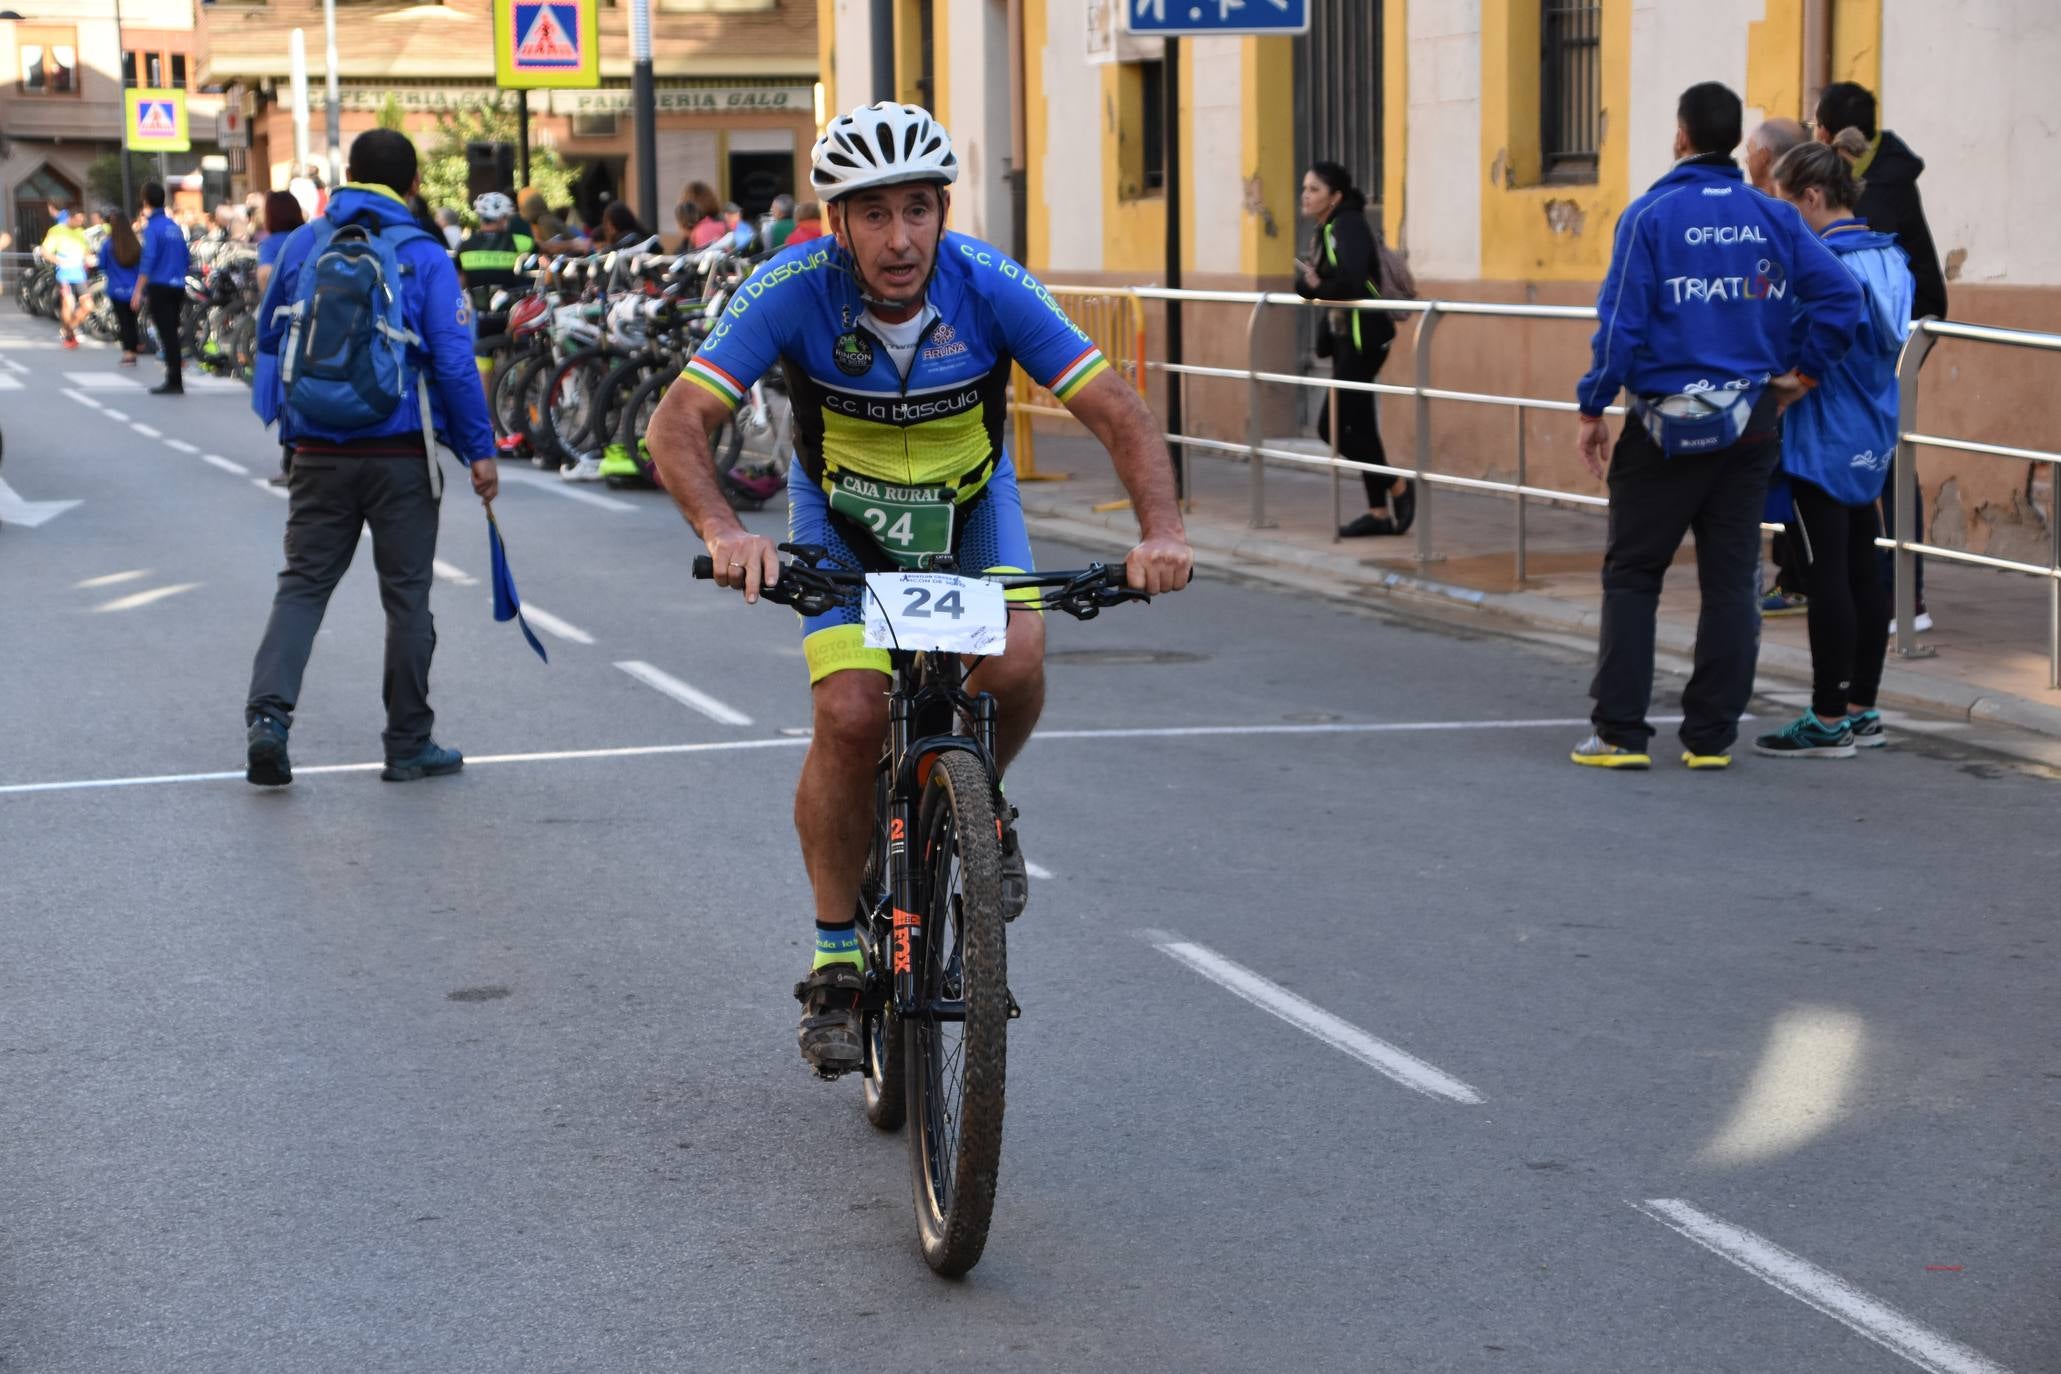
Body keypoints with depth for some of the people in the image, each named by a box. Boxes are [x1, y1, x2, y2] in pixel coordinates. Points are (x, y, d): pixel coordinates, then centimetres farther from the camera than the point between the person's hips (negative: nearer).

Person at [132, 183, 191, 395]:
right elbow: (185, 258, 17)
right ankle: (175, 379, 17)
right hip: (178, 286, 7)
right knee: (172, 332, 13)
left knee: (166, 333, -5)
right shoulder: (175, 226, 12)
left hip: (160, 287, -7)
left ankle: (173, 381, -6)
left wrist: (138, 291, -15)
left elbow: (148, 260, -17)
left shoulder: (152, 227, -10)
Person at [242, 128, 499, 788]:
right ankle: (409, 745, 13)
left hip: (318, 453, 3)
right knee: (407, 596, 6)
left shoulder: (302, 245, 4)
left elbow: (268, 336, 16)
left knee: (303, 583, 8)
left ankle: (268, 712, -12)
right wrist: (480, 450, -5)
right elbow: (455, 361, -12)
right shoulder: (425, 257, -7)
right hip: (402, 454, -3)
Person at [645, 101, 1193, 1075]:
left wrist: (1161, 530, -44)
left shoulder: (989, 287, -27)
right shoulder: (796, 290, -29)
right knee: (852, 716, -19)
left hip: (971, 501, 1)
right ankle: (837, 959, 0)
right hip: (841, 514, -1)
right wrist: (723, 532, -53)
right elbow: (680, 423, -34)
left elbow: (1118, 412, -27)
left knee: (1015, 665, -26)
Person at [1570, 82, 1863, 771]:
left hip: (1667, 424, -3)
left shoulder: (1651, 216, -7)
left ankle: (1620, 732, 2)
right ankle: (1711, 735, 10)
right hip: (1750, 424, 3)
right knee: (1730, 579, 9)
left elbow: (1621, 321, -10)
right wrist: (1800, 373, 4)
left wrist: (1593, 408, -2)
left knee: (1631, 575, 5)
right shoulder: (1774, 218, 3)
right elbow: (1841, 294, -5)